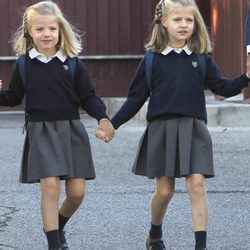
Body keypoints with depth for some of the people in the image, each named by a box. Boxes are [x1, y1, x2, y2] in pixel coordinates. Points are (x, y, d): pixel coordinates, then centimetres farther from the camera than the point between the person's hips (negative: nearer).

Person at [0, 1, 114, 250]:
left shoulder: (73, 63, 1)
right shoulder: (23, 65, 2)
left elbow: (88, 97, 4)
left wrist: (103, 118, -11)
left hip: (71, 130, 1)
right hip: (40, 131, -1)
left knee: (76, 191, 1)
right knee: (50, 186, -13)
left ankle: (58, 227, 30)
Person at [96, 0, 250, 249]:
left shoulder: (202, 59, 4)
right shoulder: (152, 59, 2)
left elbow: (223, 87, -2)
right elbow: (136, 98, 6)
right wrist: (112, 124, 2)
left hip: (193, 129, 0)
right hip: (162, 128, 0)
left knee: (196, 185, -10)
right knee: (164, 190, 7)